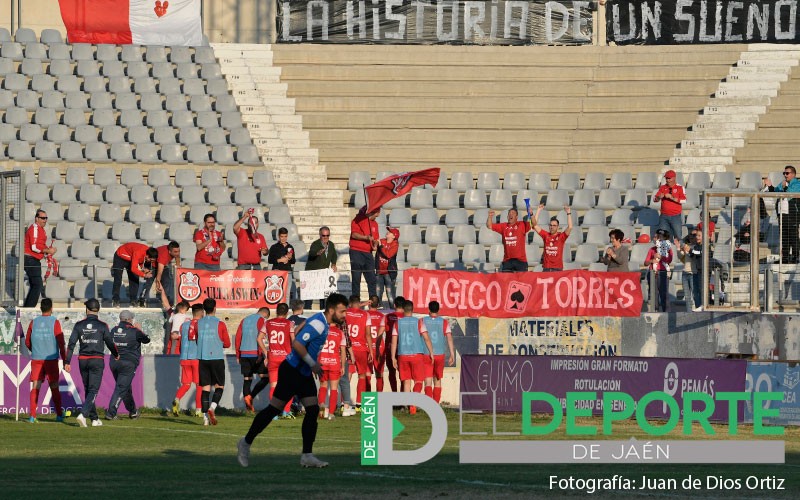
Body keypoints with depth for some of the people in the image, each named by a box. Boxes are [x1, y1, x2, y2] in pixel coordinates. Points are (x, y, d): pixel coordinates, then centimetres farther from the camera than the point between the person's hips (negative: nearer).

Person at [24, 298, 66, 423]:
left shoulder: (34, 322, 4)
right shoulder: (54, 322, -4)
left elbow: (27, 342, 11)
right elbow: (61, 342, -7)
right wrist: (64, 360, -1)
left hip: (36, 359, 2)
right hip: (51, 359, -2)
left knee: (35, 387, -2)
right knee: (54, 388, 9)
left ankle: (32, 415, -14)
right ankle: (59, 415, 17)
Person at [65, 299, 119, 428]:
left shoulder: (79, 325, 0)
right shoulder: (102, 326, -5)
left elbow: (71, 344, -3)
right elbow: (110, 343, 3)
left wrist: (67, 362, 0)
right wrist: (116, 355, 23)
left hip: (83, 360, 3)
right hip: (97, 361, -3)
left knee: (88, 390, 14)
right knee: (93, 390, -4)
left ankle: (94, 418, 17)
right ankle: (83, 414, -24)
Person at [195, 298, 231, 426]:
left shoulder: (198, 323, 4)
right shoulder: (220, 324, -4)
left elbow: (195, 341, 12)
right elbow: (227, 344, 2)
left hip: (202, 358, 3)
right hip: (217, 358, -3)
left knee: (205, 388, 4)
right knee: (219, 386, 7)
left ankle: (205, 417, -2)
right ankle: (212, 407, -18)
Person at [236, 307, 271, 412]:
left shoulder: (244, 320, 16)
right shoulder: (262, 320, -2)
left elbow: (238, 337, 13)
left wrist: (238, 355, 17)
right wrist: (261, 354, -14)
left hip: (243, 354, 6)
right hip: (255, 353, -6)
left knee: (247, 379, 10)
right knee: (265, 377, 0)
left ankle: (248, 405, 5)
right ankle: (250, 397, -18)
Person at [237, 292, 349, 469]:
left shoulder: (321, 321, 9)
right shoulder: (318, 324, -22)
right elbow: (297, 343, -28)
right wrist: (312, 363, -23)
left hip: (304, 374, 10)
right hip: (291, 372, -10)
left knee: (313, 410, -1)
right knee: (274, 409, -1)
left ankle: (307, 456, -1)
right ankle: (246, 443, 14)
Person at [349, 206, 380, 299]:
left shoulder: (374, 224, 17)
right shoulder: (358, 220, -2)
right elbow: (354, 234, -12)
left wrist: (375, 244, 0)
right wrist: (366, 237, -22)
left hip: (368, 253, 6)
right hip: (357, 252, -6)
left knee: (372, 280, 1)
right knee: (356, 279, -2)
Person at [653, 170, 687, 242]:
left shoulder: (680, 187, 0)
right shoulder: (662, 187, 10)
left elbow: (684, 200, -11)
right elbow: (655, 199, 8)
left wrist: (672, 197, -21)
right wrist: (659, 197, -16)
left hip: (676, 216, -3)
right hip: (664, 216, 3)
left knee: (678, 236, -4)